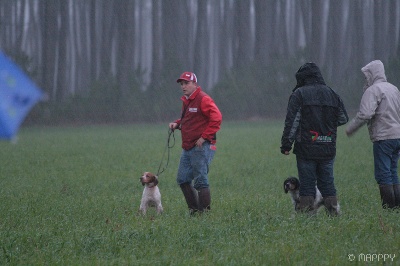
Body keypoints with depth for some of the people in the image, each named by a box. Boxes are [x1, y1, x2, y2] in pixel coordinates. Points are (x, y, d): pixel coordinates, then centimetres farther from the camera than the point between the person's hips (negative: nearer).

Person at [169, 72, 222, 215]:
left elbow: (217, 118, -21)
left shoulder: (203, 99, -12)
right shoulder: (186, 101, 17)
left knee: (200, 181, -8)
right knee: (183, 180, 11)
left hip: (201, 147, -10)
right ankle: (194, 210, 18)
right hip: (188, 148, 10)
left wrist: (204, 137, -19)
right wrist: (177, 124, 10)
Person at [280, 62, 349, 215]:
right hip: (328, 149, 4)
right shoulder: (332, 95, 9)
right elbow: (344, 119, 18)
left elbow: (291, 122, -9)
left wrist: (286, 145, -6)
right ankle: (334, 213, 7)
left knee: (307, 185, 0)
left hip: (306, 149, -4)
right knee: (327, 183, 10)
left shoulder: (299, 94, -5)